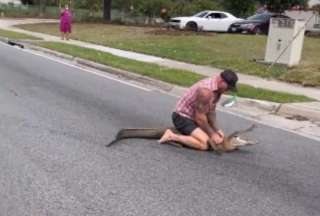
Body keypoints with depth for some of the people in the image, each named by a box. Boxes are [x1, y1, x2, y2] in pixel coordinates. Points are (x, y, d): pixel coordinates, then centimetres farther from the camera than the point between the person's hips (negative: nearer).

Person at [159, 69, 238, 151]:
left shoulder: (217, 89, 3)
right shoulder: (206, 91, -27)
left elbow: (211, 112, 11)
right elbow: (200, 118, -23)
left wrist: (216, 130, 2)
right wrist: (212, 134, -13)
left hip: (192, 118, 10)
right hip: (182, 118, -10)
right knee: (204, 144, -26)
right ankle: (172, 136, -16)